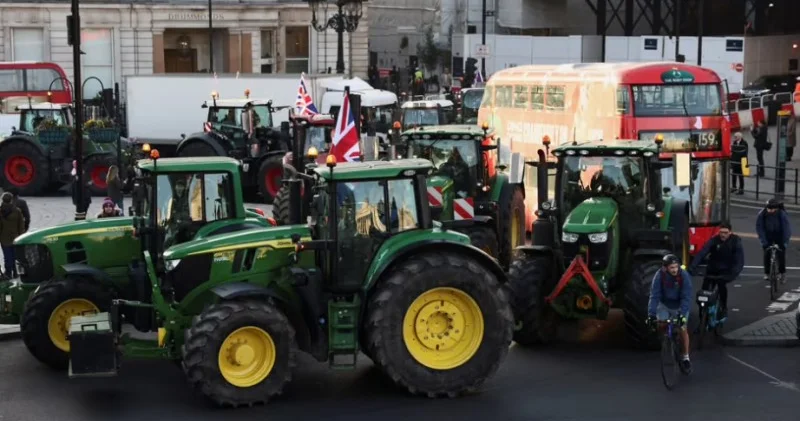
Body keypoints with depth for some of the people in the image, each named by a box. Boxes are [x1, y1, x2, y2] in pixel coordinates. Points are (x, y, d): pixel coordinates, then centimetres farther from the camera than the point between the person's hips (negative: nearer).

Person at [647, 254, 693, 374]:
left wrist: (682, 314, -39)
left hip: (680, 305, -1)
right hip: (664, 304, 1)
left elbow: (686, 297, -29)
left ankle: (686, 358, 2)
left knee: (683, 328, -11)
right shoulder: (659, 276, -25)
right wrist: (651, 314, -35)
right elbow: (654, 296, -26)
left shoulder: (684, 276, -28)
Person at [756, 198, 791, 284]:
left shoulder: (782, 214, -29)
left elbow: (787, 228, -23)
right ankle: (766, 273, 14)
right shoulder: (761, 214, -25)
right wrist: (764, 242, -21)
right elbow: (759, 228, -18)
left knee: (781, 254, -6)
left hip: (779, 236, -1)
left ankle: (782, 274, 11)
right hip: (767, 235, 1)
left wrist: (785, 243, -26)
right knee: (767, 253, -3)